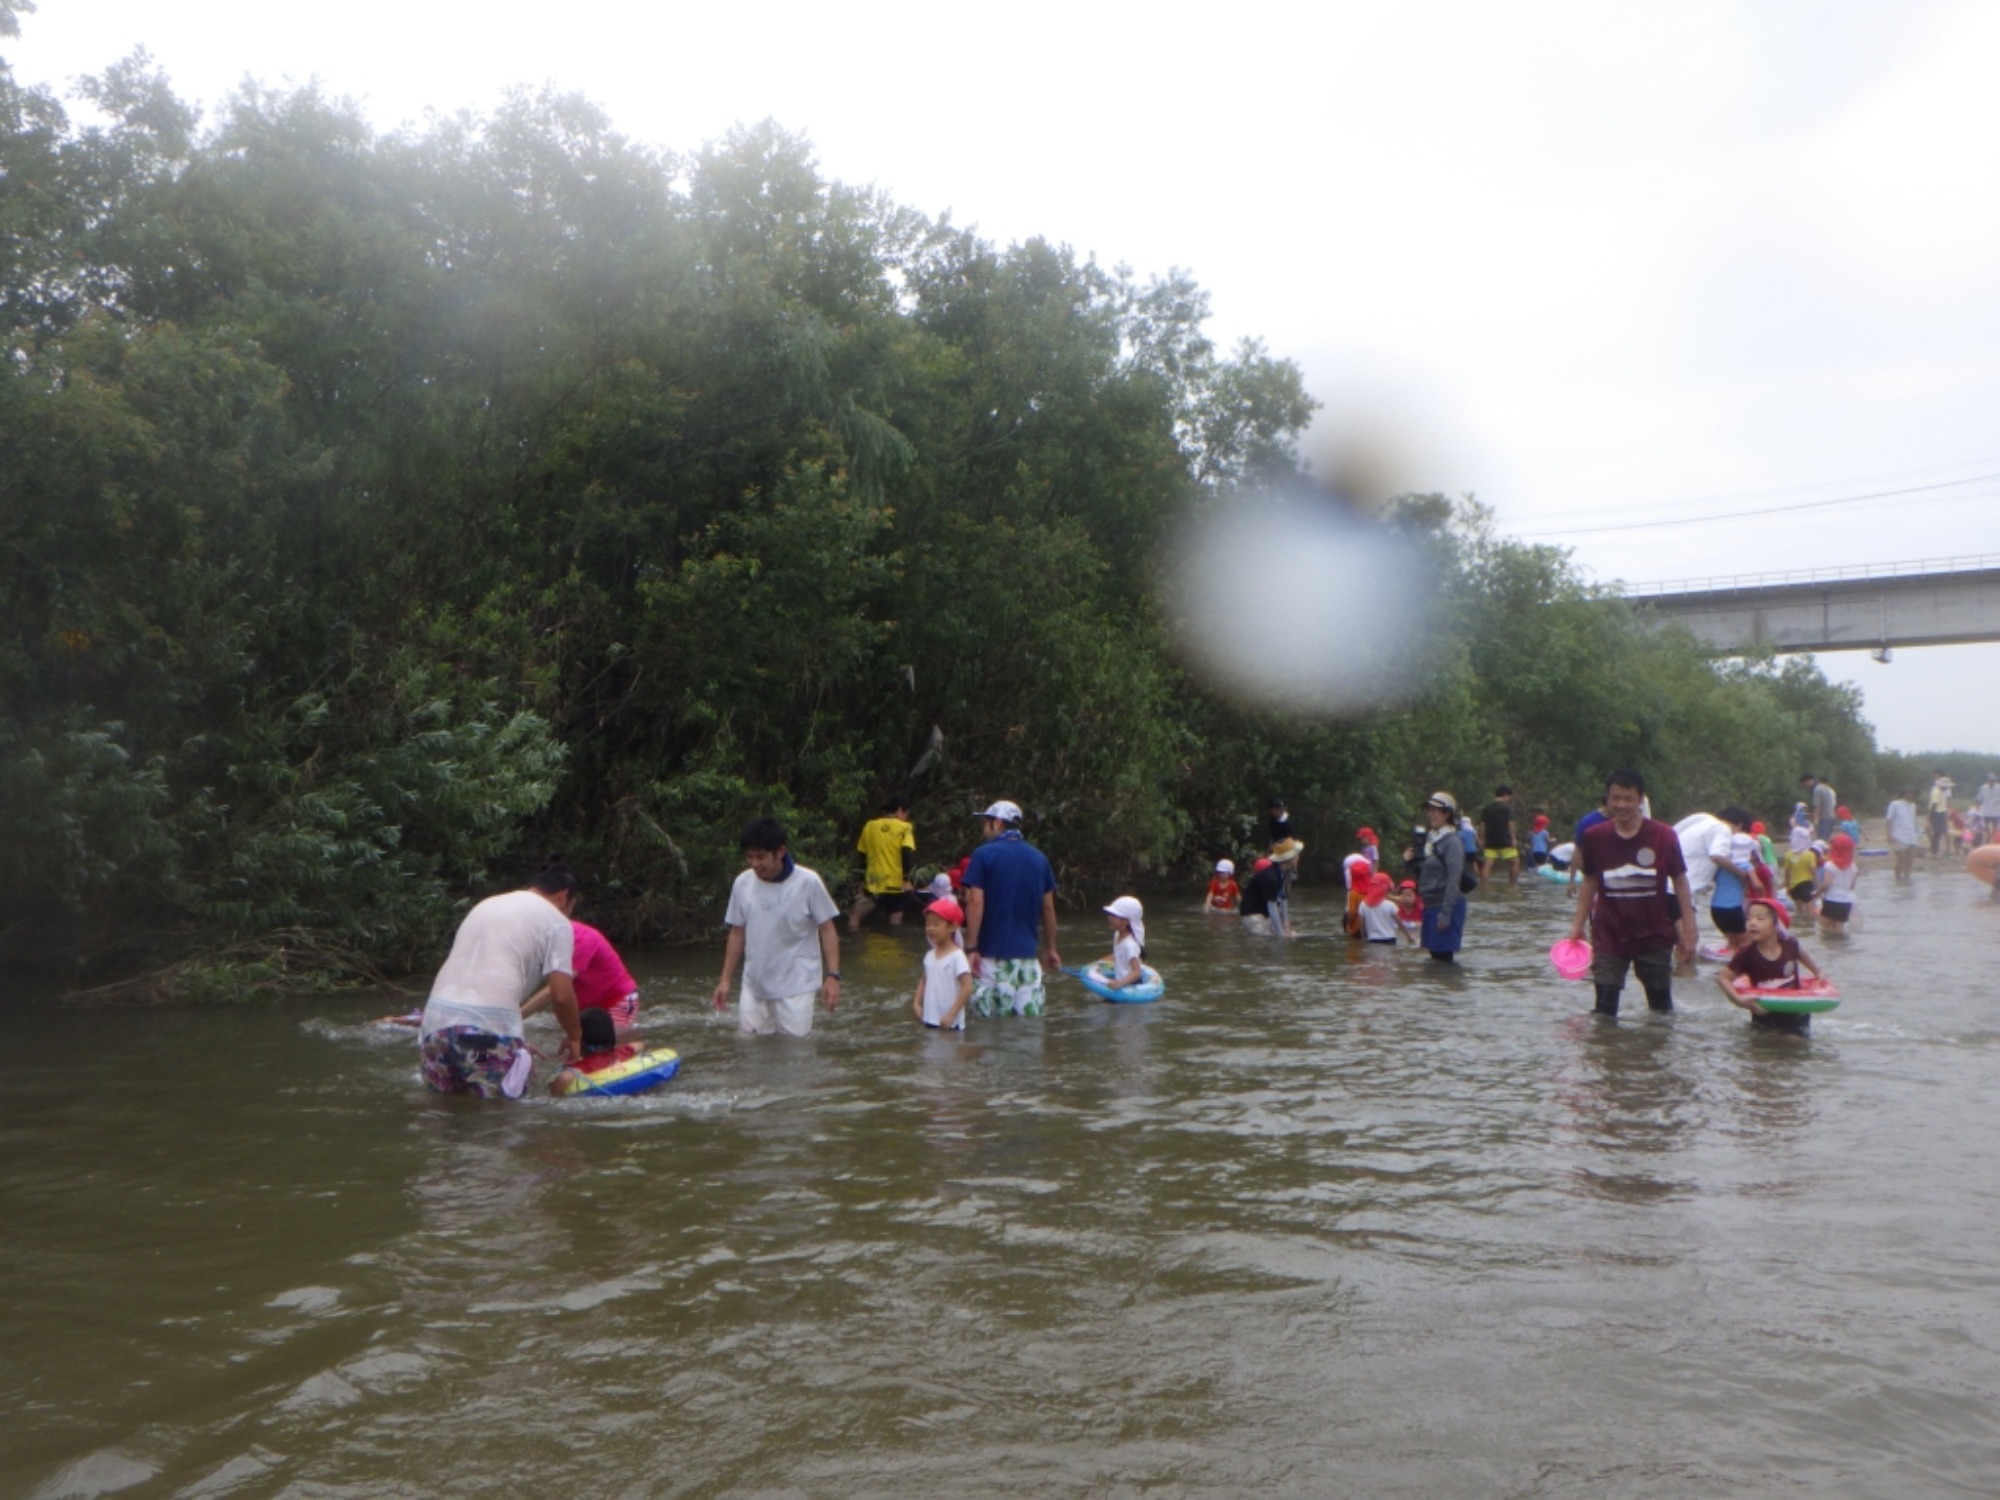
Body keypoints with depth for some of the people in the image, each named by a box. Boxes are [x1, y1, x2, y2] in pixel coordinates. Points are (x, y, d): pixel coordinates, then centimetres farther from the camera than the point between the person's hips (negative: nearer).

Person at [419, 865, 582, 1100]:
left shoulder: (487, 904, 27)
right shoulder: (556, 921, 6)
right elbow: (561, 995, -2)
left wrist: (517, 1041, 33)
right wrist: (574, 1037, 17)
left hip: (437, 1017, 6)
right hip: (490, 1021, -6)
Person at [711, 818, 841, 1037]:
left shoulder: (808, 882, -12)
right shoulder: (742, 883, -1)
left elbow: (827, 930, -5)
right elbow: (737, 934, 10)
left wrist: (832, 975, -12)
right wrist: (726, 979, 9)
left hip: (796, 986, -4)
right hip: (754, 986, 4)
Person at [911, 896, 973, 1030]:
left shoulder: (957, 956, -16)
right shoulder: (929, 956, 7)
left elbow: (967, 988, -20)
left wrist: (951, 1014, -22)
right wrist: (917, 1003, 4)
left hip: (951, 1023, -7)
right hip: (930, 1020, 7)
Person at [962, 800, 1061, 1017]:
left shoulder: (984, 854, -6)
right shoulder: (1039, 858, 9)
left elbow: (975, 903, -13)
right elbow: (1048, 908, 11)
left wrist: (971, 948, -11)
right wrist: (1050, 948, 20)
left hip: (992, 953, -4)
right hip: (1027, 954, 4)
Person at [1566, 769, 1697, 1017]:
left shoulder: (1664, 837, -8)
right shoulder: (1594, 837, -4)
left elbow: (1680, 882, -1)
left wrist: (1688, 931, -3)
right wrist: (1578, 925, 5)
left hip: (1655, 936, 0)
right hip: (1609, 937, 0)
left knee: (1661, 1006, 13)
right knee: (1605, 1008, -2)